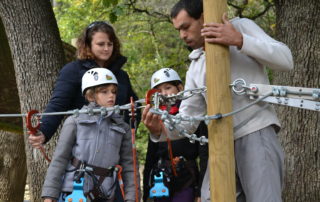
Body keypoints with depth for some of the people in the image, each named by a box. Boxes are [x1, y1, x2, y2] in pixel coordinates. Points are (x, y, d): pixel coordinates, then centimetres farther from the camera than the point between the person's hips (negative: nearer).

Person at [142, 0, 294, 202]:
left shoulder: (241, 27, 4)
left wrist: (240, 41, -19)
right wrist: (159, 130, -7)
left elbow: (286, 60, -8)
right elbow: (187, 121, 14)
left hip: (256, 133, -6)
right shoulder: (195, 67, 19)